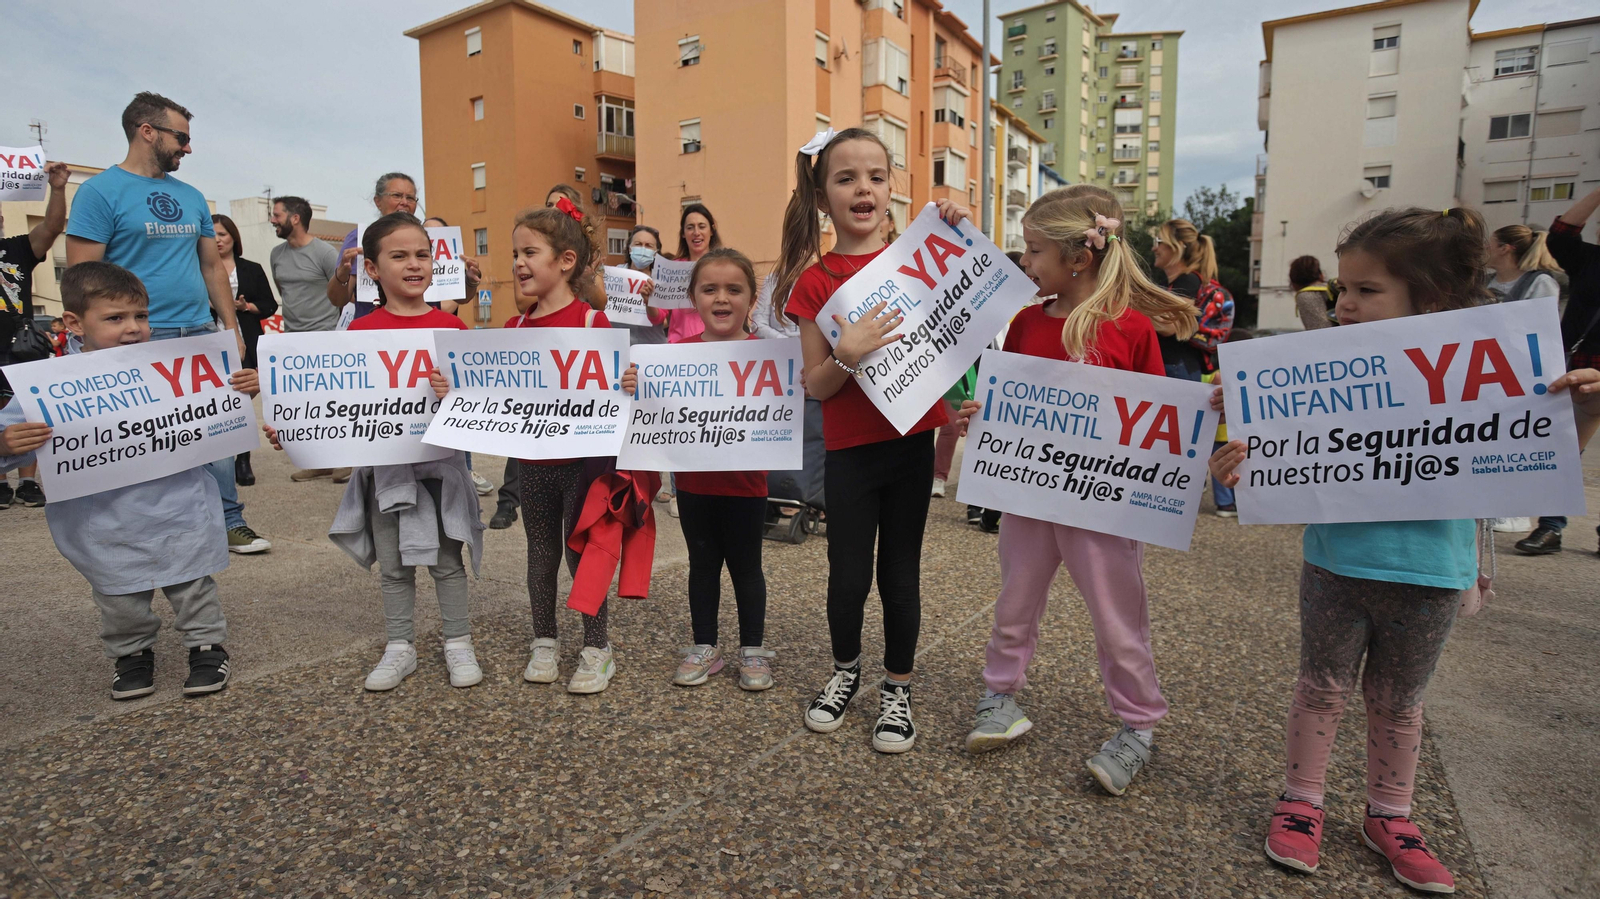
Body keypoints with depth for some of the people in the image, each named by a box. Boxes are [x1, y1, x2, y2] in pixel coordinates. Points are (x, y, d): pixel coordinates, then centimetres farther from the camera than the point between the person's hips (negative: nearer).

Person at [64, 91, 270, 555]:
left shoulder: (192, 197, 15)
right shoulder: (100, 192, -4)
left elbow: (212, 266, 19)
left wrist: (231, 329, 13)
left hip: (201, 335, 5)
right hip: (141, 341, -5)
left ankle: (229, 523, 15)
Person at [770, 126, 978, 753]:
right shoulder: (814, 280, -4)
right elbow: (815, 386, -5)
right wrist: (848, 355, -25)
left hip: (911, 441, 1)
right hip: (849, 449, -1)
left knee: (900, 573, 10)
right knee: (848, 576, 7)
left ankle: (897, 689, 29)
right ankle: (845, 669, 35)